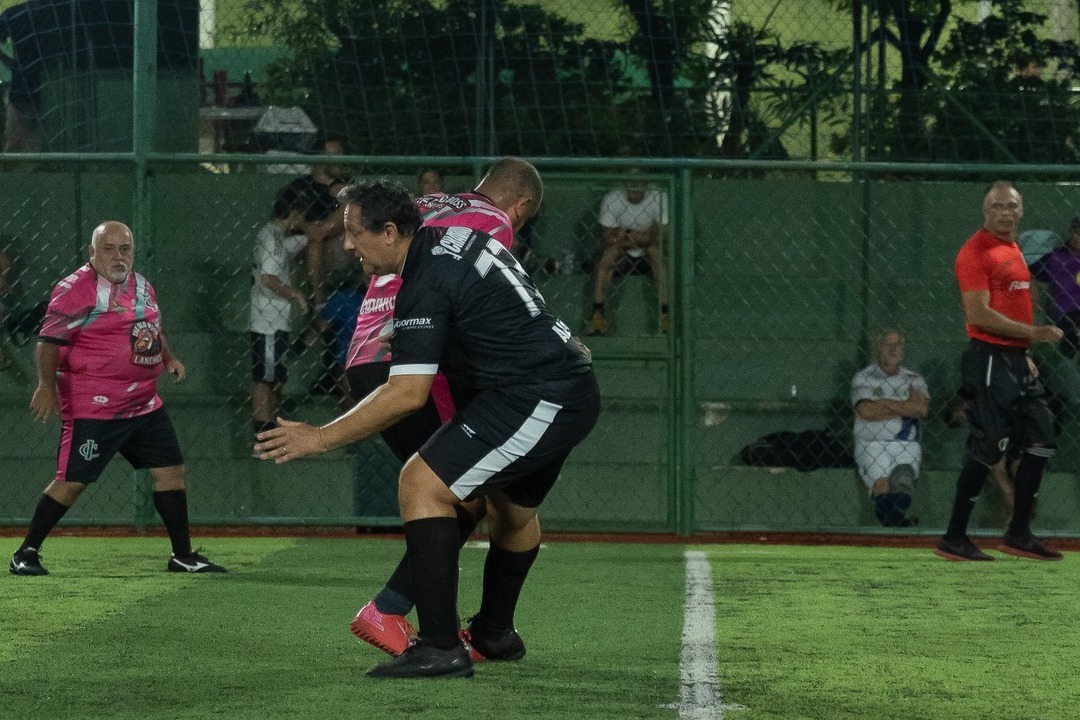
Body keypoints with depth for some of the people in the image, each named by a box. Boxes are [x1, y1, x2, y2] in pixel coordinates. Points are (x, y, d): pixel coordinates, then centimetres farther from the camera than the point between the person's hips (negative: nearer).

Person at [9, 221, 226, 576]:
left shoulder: (142, 286, 13)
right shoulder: (76, 289, -12)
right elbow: (49, 339, -15)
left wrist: (168, 358, 12)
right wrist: (46, 385, -24)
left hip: (144, 402, 8)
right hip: (92, 406, -8)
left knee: (171, 470, 8)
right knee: (72, 480, -9)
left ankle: (182, 555, 17)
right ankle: (26, 554, 2)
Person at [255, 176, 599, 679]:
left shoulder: (426, 284, -17)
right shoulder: (454, 237, 11)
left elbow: (407, 395, -22)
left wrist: (320, 438, -16)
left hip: (536, 401, -11)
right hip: (576, 389, 11)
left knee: (422, 484, -15)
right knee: (514, 506, 29)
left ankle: (440, 648, -20)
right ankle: (495, 633, 47)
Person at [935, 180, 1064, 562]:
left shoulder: (1013, 249, 18)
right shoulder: (976, 251, -11)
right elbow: (979, 314, -19)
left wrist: (1024, 354, 19)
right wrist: (1031, 332, -20)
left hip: (1015, 359, 9)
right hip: (989, 358, -9)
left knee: (1041, 441, 10)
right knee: (989, 447, -11)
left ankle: (1019, 534, 19)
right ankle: (954, 539, -4)